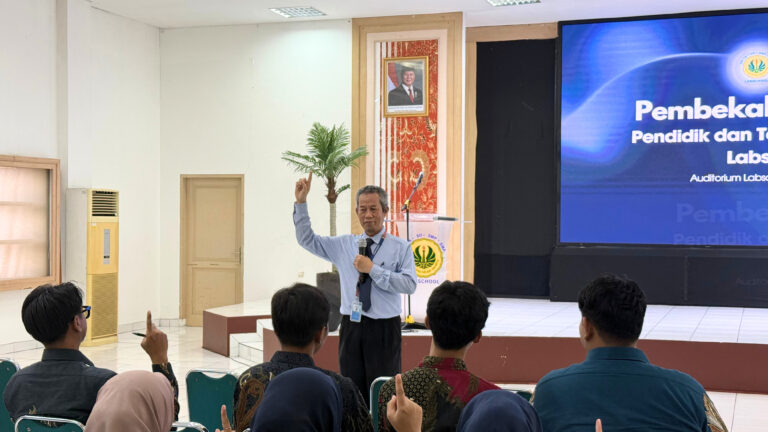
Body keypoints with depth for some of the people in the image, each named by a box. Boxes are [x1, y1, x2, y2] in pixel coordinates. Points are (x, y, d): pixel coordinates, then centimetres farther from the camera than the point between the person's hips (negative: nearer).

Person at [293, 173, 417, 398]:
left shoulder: (400, 247, 0)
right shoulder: (344, 245, 11)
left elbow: (409, 284, -11)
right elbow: (307, 239, 12)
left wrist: (373, 269, -14)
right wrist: (301, 202, 2)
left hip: (384, 329, -3)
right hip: (351, 327, 3)